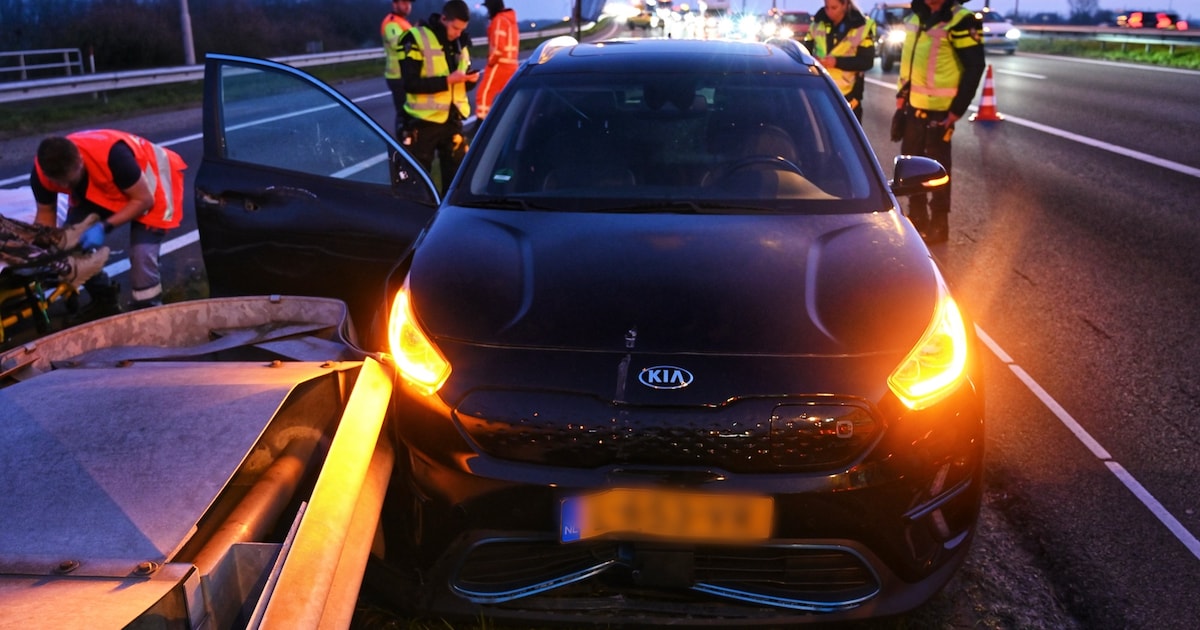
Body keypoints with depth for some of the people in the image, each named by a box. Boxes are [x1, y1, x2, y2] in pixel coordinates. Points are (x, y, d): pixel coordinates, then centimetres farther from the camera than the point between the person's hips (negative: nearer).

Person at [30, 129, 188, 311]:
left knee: (142, 254, -21)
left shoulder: (112, 155, -41)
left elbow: (143, 200, -27)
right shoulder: (41, 173, -24)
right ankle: (105, 303, 17)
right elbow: (46, 213, -6)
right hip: (98, 189, 6)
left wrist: (104, 228, -35)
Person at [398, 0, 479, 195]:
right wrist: (448, 80, -23)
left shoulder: (459, 43, 11)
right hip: (424, 121, -6)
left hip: (452, 120, 6)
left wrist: (470, 79, -9)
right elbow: (410, 83, -19)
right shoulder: (416, 39, -10)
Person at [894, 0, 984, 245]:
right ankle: (917, 218, 31)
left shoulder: (960, 20, -14)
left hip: (938, 110, -7)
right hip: (913, 105, 7)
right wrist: (902, 93, 15)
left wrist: (957, 110, -15)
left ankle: (939, 226, 14)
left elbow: (975, 67, -14)